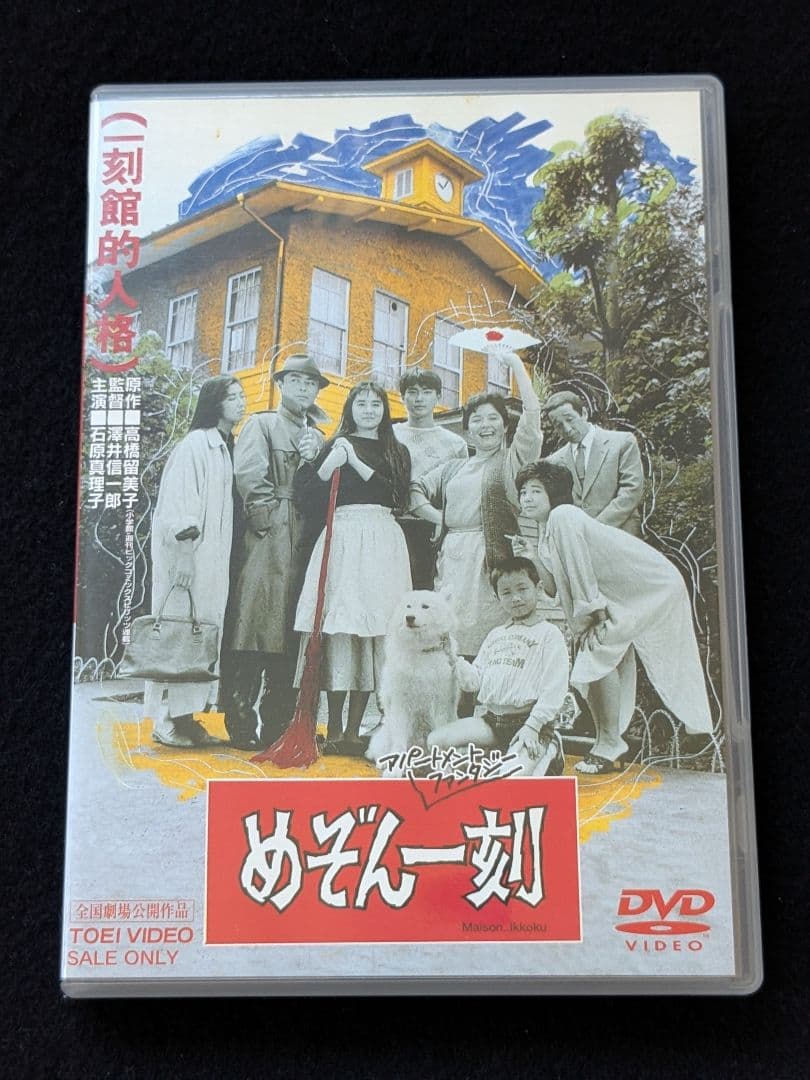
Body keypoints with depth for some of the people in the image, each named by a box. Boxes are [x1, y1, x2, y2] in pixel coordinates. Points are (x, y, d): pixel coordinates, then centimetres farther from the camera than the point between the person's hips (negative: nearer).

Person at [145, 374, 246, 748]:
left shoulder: (227, 447, 16)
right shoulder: (195, 444, -8)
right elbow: (176, 498, -15)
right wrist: (184, 529, -29)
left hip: (215, 555, 8)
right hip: (188, 551, -8)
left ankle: (186, 715, 14)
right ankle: (166, 720, 0)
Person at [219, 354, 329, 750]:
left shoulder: (318, 436, 24)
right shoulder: (262, 424, 6)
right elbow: (248, 473, -8)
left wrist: (314, 459, -2)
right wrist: (267, 516, -7)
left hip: (304, 540, 6)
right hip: (267, 537, -6)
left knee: (293, 632, 4)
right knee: (254, 623, -9)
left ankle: (277, 724, 10)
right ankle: (241, 724, -4)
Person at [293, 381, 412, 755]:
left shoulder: (397, 452, 18)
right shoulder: (336, 446, 10)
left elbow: (397, 494, 0)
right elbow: (305, 495, 0)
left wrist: (357, 462, -5)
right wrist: (329, 465, -15)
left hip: (383, 541, 3)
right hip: (343, 537, -3)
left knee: (374, 630, 0)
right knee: (341, 628, -9)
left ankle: (354, 729, 6)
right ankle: (333, 728, -3)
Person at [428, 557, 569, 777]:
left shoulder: (549, 634, -2)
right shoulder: (495, 635, 17)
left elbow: (554, 689, -9)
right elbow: (474, 681, 13)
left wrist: (532, 726, -17)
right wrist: (454, 659, -2)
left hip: (527, 720, -5)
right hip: (490, 720, 6)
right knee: (435, 741, -10)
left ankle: (547, 755, 4)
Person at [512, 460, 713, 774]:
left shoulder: (562, 516, -20)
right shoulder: (545, 533, 8)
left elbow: (582, 577, -21)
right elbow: (553, 589, 3)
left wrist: (596, 617, -12)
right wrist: (533, 557, -9)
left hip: (655, 587, -10)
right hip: (621, 596, 10)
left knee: (599, 653, -16)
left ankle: (608, 747, -7)